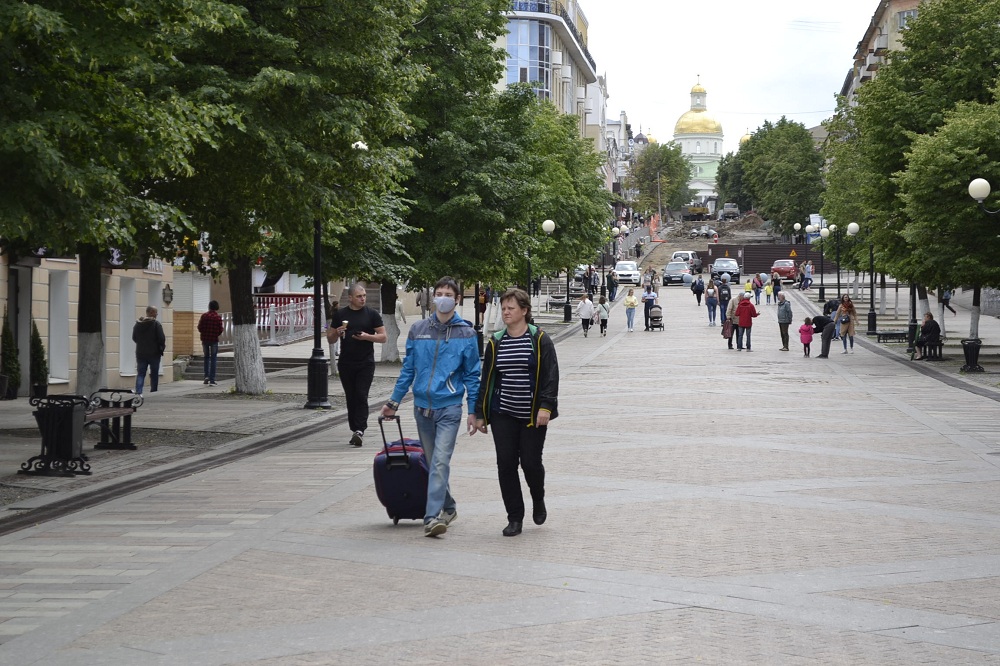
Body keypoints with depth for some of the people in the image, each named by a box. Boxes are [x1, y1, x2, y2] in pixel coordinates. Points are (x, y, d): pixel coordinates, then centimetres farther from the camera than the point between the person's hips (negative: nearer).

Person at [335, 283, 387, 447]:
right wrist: (337, 333, -10)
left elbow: (383, 337, 3)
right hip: (346, 364, 2)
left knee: (361, 396, -11)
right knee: (350, 398, 7)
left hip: (366, 364, -2)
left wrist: (367, 336, -14)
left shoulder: (372, 314, 3)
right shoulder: (340, 315, 7)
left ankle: (360, 430, -16)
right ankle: (355, 430, 15)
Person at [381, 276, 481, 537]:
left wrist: (473, 411, -1)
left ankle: (433, 516, -19)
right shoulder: (418, 330, 6)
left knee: (440, 462, -15)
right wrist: (394, 402, 11)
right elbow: (408, 369, 13)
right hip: (422, 406, 4)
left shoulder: (466, 333, -1)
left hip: (449, 407, -4)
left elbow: (472, 375, 2)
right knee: (432, 462, 12)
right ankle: (448, 508, 29)